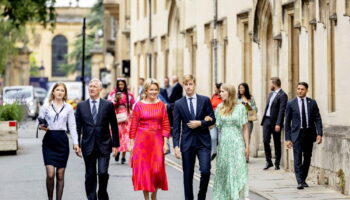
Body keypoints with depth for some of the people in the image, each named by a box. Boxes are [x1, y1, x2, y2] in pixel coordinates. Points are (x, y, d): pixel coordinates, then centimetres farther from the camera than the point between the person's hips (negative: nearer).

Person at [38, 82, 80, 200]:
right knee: (50, 174, -11)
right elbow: (39, 122, 8)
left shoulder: (68, 108, 7)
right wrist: (41, 127, -15)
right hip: (49, 140, -1)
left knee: (60, 175, 4)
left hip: (62, 141, 1)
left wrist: (76, 143, -3)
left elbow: (72, 126, 5)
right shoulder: (46, 106, 4)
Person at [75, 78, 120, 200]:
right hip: (88, 145, 2)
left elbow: (114, 126, 4)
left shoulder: (108, 105, 2)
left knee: (103, 173, -10)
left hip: (104, 145, -2)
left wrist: (115, 144, 0)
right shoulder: (81, 106, 6)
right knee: (90, 175, 6)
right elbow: (77, 126, 7)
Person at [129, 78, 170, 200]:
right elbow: (133, 126, 2)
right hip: (141, 140, -1)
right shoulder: (139, 105, 1)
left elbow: (166, 125, 3)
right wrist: (131, 143, -1)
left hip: (157, 140, 1)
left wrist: (165, 143, -4)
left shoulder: (161, 105, 5)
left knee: (157, 169, -3)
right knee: (143, 169, 1)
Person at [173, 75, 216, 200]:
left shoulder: (205, 100, 3)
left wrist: (200, 123, -11)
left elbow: (212, 119, 6)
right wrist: (176, 146, -6)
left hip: (203, 141, -1)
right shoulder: (179, 104, 4)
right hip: (187, 142, 1)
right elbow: (176, 127, 2)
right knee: (188, 174, 5)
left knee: (205, 171, -11)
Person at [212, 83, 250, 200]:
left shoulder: (240, 107, -1)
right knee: (223, 170, 5)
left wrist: (247, 146, -3)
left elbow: (245, 128, 0)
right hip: (223, 142, 3)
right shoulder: (220, 108, 8)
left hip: (237, 142, -3)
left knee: (238, 170, -8)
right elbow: (216, 125, 12)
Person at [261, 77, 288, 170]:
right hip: (267, 120, 6)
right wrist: (263, 120, 16)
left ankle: (277, 163, 12)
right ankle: (268, 162, 6)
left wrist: (278, 124, -22)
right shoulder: (271, 94, 16)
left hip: (275, 122, -6)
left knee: (277, 143, 4)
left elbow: (282, 110, -17)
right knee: (266, 141, -2)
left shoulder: (282, 95, -10)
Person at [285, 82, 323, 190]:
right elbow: (287, 122, 3)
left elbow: (317, 119, 3)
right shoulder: (291, 104, 0)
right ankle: (300, 182, -13)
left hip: (309, 133, 2)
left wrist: (319, 133, -9)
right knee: (298, 158, -10)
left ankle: (303, 179, 22)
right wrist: (288, 138, -1)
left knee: (307, 158, 9)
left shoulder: (312, 103, 4)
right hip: (297, 134, -2)